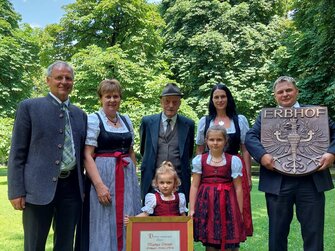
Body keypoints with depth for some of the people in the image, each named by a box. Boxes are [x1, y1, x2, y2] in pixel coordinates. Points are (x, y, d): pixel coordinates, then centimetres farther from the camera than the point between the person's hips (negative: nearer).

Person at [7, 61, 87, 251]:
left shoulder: (80, 114, 14)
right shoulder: (29, 107, 1)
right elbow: (17, 153, -2)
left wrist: (83, 188, 11)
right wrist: (16, 191, -8)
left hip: (71, 187, 4)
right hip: (39, 187, -4)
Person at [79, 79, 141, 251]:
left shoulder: (126, 120, 12)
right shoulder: (93, 120, -4)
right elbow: (87, 156, -11)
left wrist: (134, 178, 12)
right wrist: (99, 185, -19)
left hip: (127, 178, 5)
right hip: (103, 176, -5)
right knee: (104, 225, 0)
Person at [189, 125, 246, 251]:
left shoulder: (233, 160, 0)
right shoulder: (199, 160, 3)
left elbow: (238, 188, 2)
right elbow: (194, 186, 3)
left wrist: (240, 212, 2)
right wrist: (192, 209, -1)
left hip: (226, 204, -1)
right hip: (206, 204, 1)